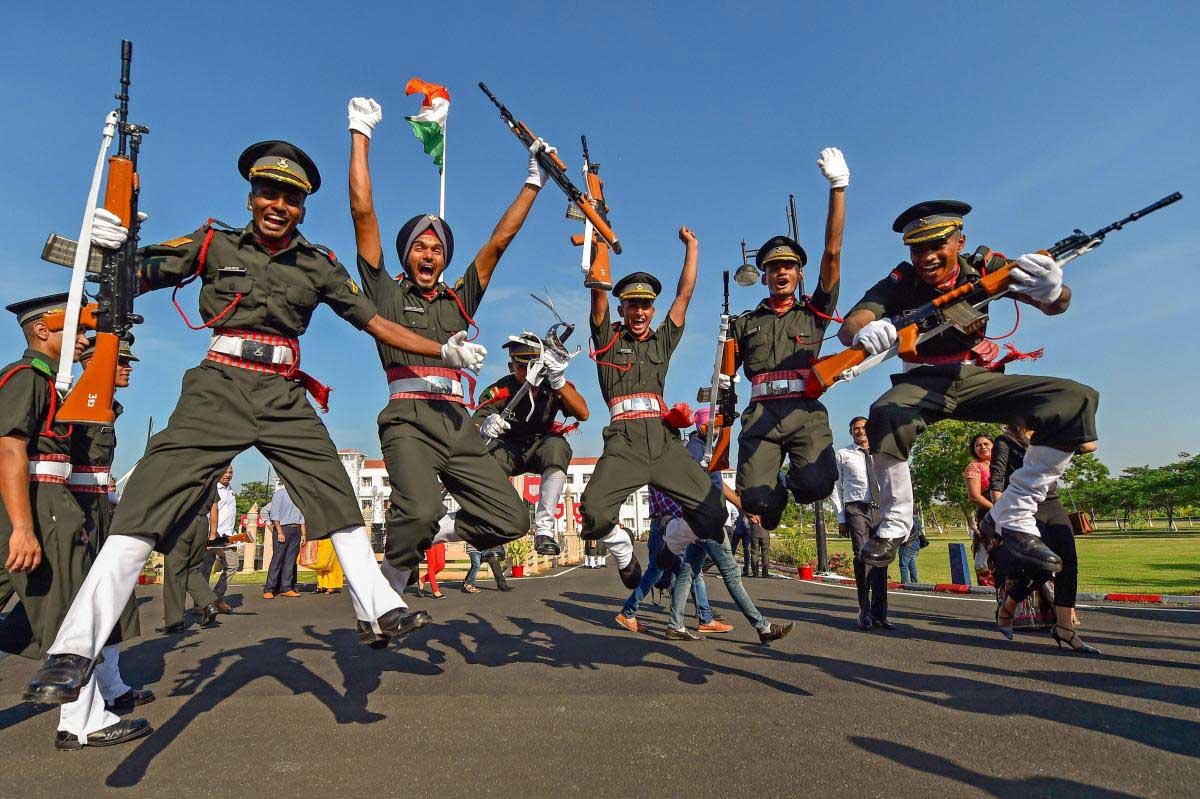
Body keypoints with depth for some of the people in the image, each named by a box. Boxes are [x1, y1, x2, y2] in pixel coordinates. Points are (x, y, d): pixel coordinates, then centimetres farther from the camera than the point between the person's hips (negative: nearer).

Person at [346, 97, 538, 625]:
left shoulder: (459, 300, 24)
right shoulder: (386, 293, 15)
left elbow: (500, 239, 23)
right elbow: (362, 212, 10)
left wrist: (534, 179, 24)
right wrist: (361, 135, 12)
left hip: (457, 422, 5)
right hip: (408, 418, -4)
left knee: (511, 519, -8)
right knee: (419, 510, -31)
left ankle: (428, 535, 17)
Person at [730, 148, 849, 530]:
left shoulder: (814, 312, 18)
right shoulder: (745, 323, 22)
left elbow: (832, 252, 9)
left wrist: (838, 187, 5)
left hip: (805, 412, 0)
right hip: (761, 413, 1)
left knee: (816, 485, -27)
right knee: (755, 498, -20)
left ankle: (793, 481, 10)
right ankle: (775, 494, 17)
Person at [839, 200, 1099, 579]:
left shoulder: (982, 266, -6)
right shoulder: (901, 281, -10)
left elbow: (1054, 306, -15)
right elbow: (848, 326, -25)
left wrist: (1052, 291, -42)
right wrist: (863, 331, -52)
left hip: (979, 380, 3)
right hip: (923, 383, -2)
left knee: (1077, 400, -19)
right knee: (885, 417, -37)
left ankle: (1011, 516, -11)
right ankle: (895, 524, -14)